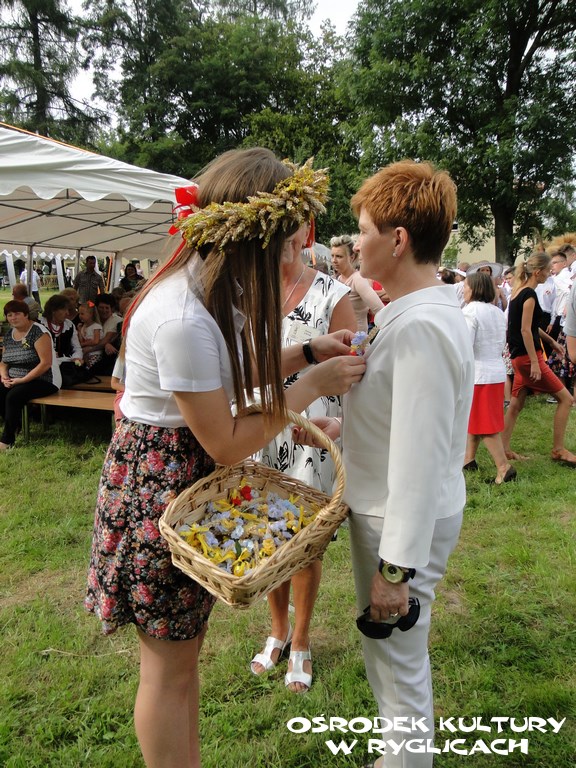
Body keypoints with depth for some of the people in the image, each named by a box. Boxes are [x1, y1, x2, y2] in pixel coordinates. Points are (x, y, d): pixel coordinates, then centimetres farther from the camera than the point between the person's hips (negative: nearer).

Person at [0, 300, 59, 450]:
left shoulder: (38, 332, -14)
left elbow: (46, 363, -20)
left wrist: (22, 380, -21)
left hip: (41, 380, -7)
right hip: (14, 380, 7)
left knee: (13, 396, -28)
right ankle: (15, 426, 6)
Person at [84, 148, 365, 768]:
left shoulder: (209, 286, 0)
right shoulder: (184, 319, -30)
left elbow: (236, 374, 13)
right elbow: (225, 443, -23)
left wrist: (306, 352, 1)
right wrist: (312, 386, -17)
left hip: (187, 477, 10)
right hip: (158, 488, -10)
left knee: (184, 645, 24)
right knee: (169, 667, 11)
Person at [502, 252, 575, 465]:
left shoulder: (519, 291, 12)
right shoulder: (529, 295, -16)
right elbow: (526, 330, -20)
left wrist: (551, 340, 26)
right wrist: (534, 363, -21)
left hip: (519, 356, 9)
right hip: (527, 355, -9)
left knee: (517, 403, 12)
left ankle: (504, 449, 15)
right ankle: (558, 450, 5)